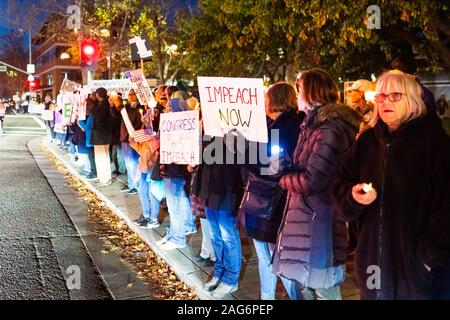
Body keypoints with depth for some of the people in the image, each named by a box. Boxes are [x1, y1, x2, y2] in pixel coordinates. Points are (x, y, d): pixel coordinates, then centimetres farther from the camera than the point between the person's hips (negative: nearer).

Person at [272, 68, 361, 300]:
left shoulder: (330, 130, -19)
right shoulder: (313, 124, 13)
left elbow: (312, 181, -22)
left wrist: (283, 179, -6)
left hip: (320, 220, -10)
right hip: (304, 214, 10)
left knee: (323, 290, 4)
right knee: (305, 285, 20)